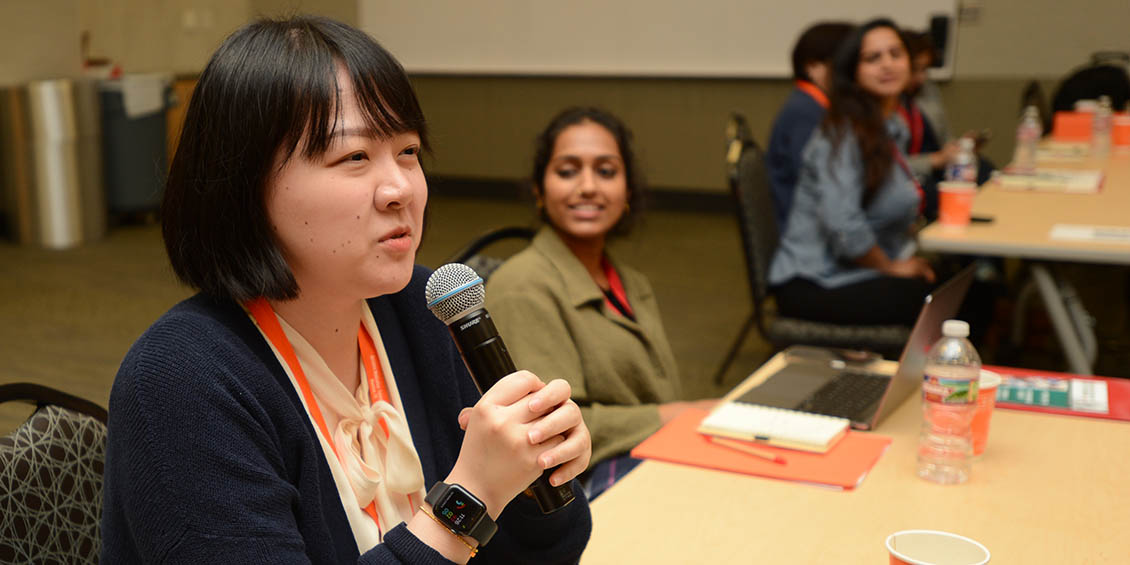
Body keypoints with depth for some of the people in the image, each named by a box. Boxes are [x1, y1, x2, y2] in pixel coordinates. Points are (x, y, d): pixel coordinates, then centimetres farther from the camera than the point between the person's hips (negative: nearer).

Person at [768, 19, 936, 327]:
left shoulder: (892, 128, 11)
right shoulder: (844, 135, -16)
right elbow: (843, 225, -26)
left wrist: (906, 260, 8)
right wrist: (891, 267, -11)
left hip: (859, 272, 9)